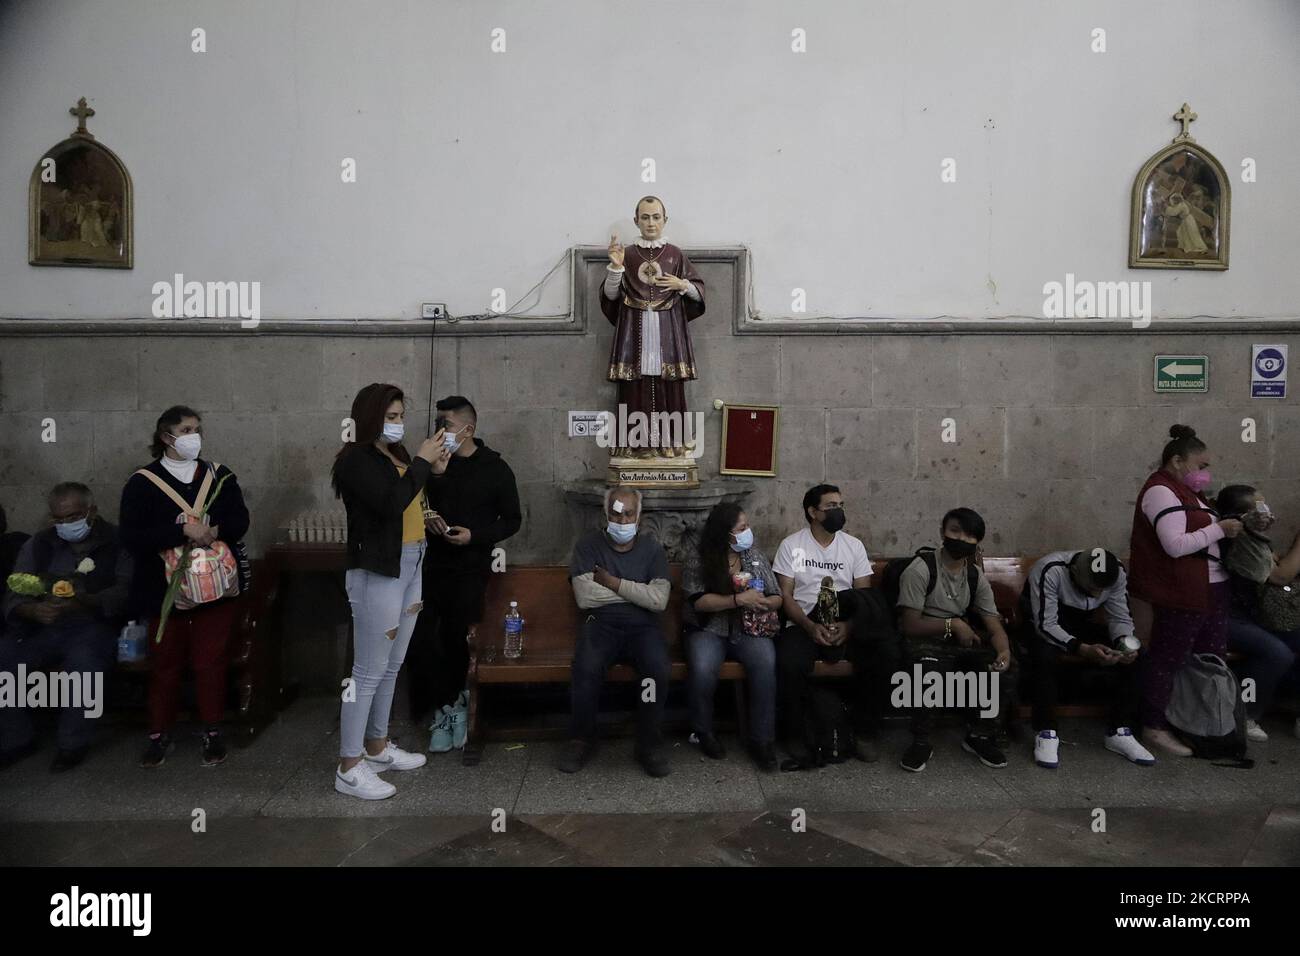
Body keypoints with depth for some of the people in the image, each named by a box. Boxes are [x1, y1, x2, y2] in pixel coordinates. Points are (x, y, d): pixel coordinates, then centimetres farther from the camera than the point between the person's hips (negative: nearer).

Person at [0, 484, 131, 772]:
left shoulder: (118, 543, 0)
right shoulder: (38, 544, 13)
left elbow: (125, 591, -12)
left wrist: (83, 602, -31)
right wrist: (34, 610, -19)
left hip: (93, 625, -4)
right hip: (40, 626, 5)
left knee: (84, 665, -35)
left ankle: (74, 743, -12)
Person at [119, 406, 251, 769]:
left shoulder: (220, 476, 5)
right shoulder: (142, 483, -4)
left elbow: (239, 521, 0)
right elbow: (131, 537, -13)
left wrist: (213, 531, -21)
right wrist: (184, 531, -23)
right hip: (163, 589, -1)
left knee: (210, 661, 6)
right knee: (165, 663, 9)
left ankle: (212, 731, 20)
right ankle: (160, 734, 24)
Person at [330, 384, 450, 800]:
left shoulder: (397, 454, 11)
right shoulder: (356, 459, -11)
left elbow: (419, 506, 13)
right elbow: (390, 503, -25)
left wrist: (435, 471, 1)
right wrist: (421, 462, -16)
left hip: (410, 567, 8)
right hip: (377, 573, -8)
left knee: (391, 666, 17)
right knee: (369, 672, -2)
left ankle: (377, 746, 31)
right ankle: (348, 767, 8)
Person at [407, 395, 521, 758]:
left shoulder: (494, 468, -2)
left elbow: (511, 520, 2)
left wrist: (475, 535, -13)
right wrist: (425, 520, -6)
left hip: (469, 568, -3)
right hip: (430, 564, 3)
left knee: (455, 638, 1)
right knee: (420, 636, -8)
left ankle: (446, 707, 25)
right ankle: (451, 705, 9)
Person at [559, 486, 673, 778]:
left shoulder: (651, 547, 8)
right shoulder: (589, 544, 5)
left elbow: (659, 599, -7)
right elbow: (584, 597, -10)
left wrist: (614, 583, -9)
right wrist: (637, 591, -5)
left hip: (643, 626, 1)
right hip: (601, 624, -1)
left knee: (658, 668, -30)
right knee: (586, 667, -31)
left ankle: (650, 745, -11)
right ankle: (581, 740, -7)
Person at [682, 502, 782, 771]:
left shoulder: (754, 554, 9)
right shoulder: (697, 556, -2)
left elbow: (777, 598, 9)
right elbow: (699, 601, -13)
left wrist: (761, 603, -15)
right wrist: (738, 600, -22)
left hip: (749, 630, 2)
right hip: (709, 630, -2)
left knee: (766, 663, -31)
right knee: (702, 669, -33)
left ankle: (761, 739, -18)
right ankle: (703, 732, -6)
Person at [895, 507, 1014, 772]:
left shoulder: (977, 577, 5)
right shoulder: (920, 569, -13)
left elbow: (994, 626, -1)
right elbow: (910, 625, -14)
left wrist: (1004, 650, -24)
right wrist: (953, 624, -23)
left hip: (961, 643, 5)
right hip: (924, 641, -5)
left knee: (1005, 669, -19)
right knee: (929, 667, -38)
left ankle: (980, 736, 4)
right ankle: (921, 743, -16)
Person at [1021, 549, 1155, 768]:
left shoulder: (1117, 573, -17)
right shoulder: (1050, 570, -34)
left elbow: (1120, 618, -8)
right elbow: (1045, 625, -33)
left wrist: (1125, 642, -30)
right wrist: (1083, 649, -46)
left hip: (1082, 623, 5)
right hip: (1041, 624, -5)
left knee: (1129, 656, -17)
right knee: (1046, 657, -36)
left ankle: (1120, 732, -4)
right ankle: (1046, 733, -23)